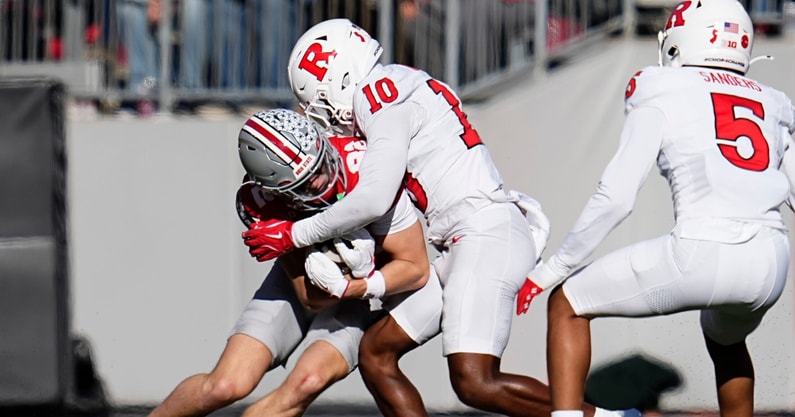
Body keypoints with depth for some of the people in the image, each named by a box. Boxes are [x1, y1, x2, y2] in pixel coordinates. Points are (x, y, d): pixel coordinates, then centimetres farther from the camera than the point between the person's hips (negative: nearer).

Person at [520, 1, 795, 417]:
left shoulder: (661, 95, 7)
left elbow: (615, 198, 1)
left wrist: (551, 269, 9)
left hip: (702, 255, -6)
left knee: (566, 306, 13)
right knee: (725, 338, 39)